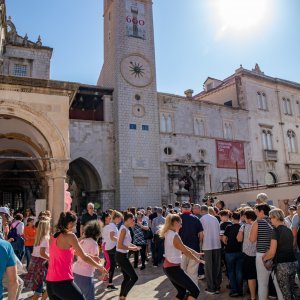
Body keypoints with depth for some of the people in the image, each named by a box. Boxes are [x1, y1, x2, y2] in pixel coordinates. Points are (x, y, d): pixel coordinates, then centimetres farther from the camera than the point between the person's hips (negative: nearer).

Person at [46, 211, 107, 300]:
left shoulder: (54, 237, 11)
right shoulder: (70, 235, -11)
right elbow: (84, 257, -7)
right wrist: (99, 266, 9)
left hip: (50, 282, 8)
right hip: (63, 282, -8)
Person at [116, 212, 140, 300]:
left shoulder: (126, 229, 9)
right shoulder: (124, 229, -19)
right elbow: (119, 246, -24)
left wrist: (133, 246, 5)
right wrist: (131, 248, -17)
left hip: (123, 255, 9)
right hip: (121, 256, -9)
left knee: (127, 278, 17)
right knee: (134, 277, -3)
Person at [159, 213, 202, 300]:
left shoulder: (169, 233, 8)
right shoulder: (174, 235, -21)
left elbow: (183, 247, 16)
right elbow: (185, 251, -13)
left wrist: (195, 253, 18)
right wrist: (197, 259, 3)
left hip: (168, 267, 10)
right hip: (173, 268, -10)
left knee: (182, 291, 21)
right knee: (195, 291, -3)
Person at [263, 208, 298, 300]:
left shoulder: (276, 230, -13)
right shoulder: (288, 230, 9)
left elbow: (272, 252, -16)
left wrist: (264, 258, 2)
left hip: (282, 265, -7)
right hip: (293, 263, 7)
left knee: (286, 292, 2)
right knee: (292, 290, 16)